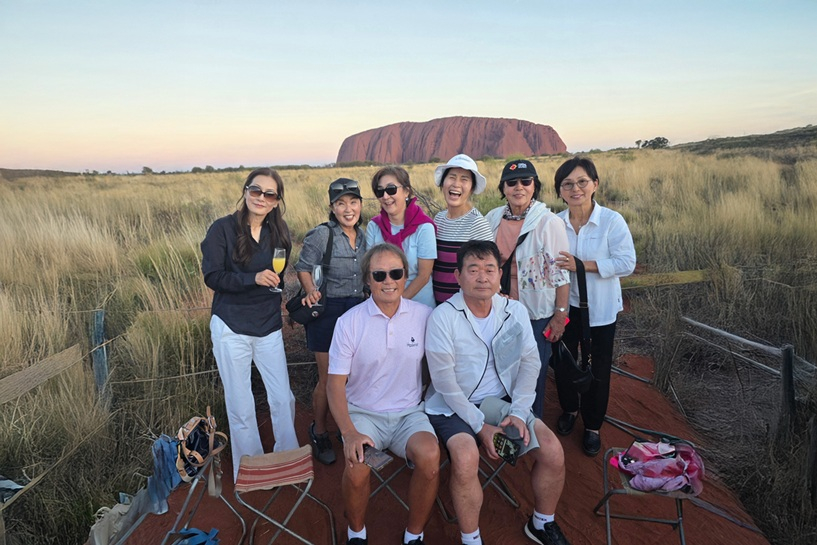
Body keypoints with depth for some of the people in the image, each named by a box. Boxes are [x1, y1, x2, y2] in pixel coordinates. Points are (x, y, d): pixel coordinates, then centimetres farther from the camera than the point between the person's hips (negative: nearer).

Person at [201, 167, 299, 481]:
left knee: (283, 398, 4)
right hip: (231, 329, -3)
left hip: (269, 328, 4)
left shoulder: (278, 232, 5)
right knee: (241, 407, 5)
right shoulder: (223, 228, -8)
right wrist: (252, 279, -26)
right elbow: (212, 276, -14)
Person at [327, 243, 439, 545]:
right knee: (357, 466, -27)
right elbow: (335, 383, -6)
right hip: (363, 413, -1)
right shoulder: (349, 322, -7)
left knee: (430, 456, -28)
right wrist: (349, 433, -19)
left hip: (409, 412, 1)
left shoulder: (424, 316, -3)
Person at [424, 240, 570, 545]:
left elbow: (530, 363, -1)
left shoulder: (515, 311, -1)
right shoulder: (443, 317, -15)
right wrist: (481, 426, -17)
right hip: (454, 407, -4)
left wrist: (518, 412, -14)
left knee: (552, 450, -10)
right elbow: (444, 381, -16)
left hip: (501, 402, 4)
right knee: (466, 457, -31)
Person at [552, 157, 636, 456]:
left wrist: (582, 265, -27)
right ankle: (569, 408, 42)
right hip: (565, 304, 3)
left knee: (598, 369, 8)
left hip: (600, 308, -3)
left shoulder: (612, 221, -14)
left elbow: (627, 262, -18)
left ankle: (592, 426, 29)